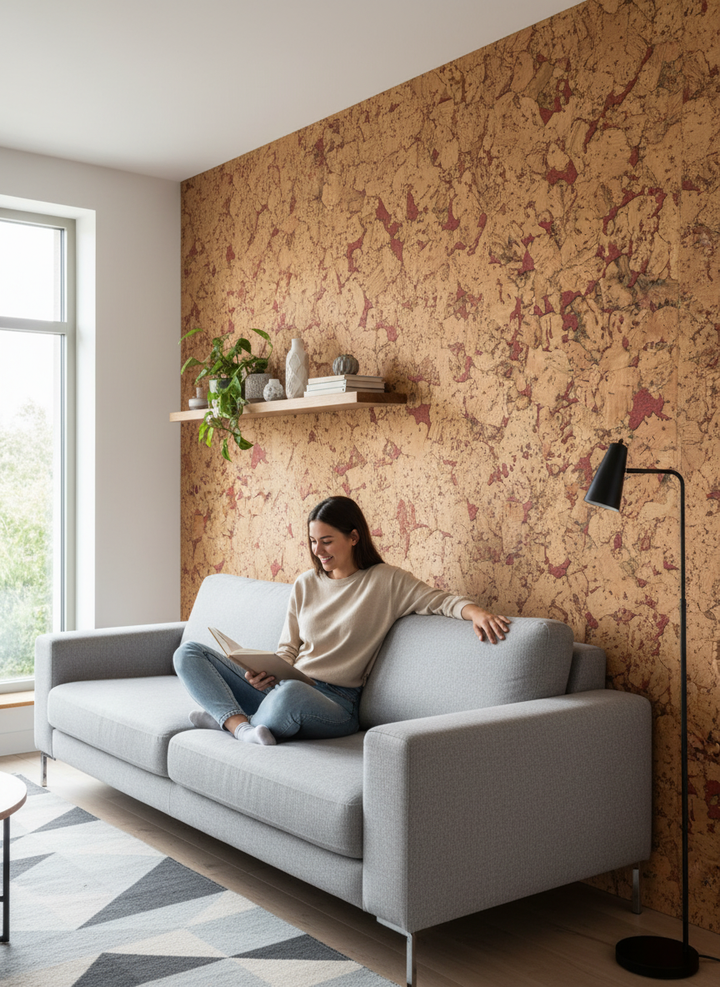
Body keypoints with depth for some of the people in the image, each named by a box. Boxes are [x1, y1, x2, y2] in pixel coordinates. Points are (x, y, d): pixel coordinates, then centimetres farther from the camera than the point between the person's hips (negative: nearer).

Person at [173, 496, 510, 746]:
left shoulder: (386, 581, 0)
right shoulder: (305, 584, 14)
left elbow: (441, 600, -6)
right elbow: (288, 648, 16)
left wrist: (476, 612, -28)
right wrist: (266, 672, -6)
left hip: (335, 702, -5)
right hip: (281, 687, 6)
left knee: (290, 693, -43)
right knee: (188, 653, -6)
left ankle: (226, 718, -12)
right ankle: (242, 726, -26)